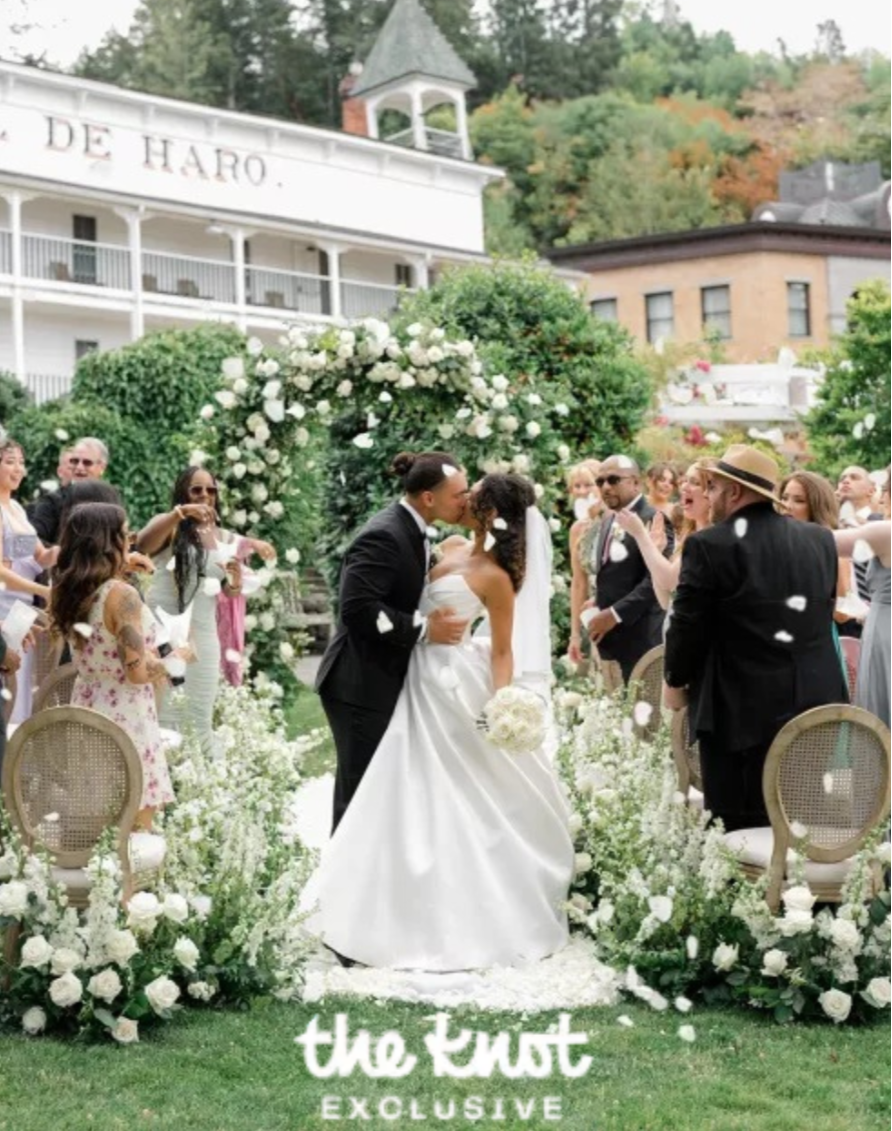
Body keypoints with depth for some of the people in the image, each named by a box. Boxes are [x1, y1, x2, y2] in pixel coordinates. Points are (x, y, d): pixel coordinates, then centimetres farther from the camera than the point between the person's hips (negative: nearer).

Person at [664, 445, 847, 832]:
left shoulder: (710, 545, -11)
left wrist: (675, 682, 10)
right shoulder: (821, 539, 7)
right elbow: (825, 612, 13)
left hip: (741, 709, -6)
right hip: (816, 706, 6)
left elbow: (687, 625, -7)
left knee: (740, 829, 0)